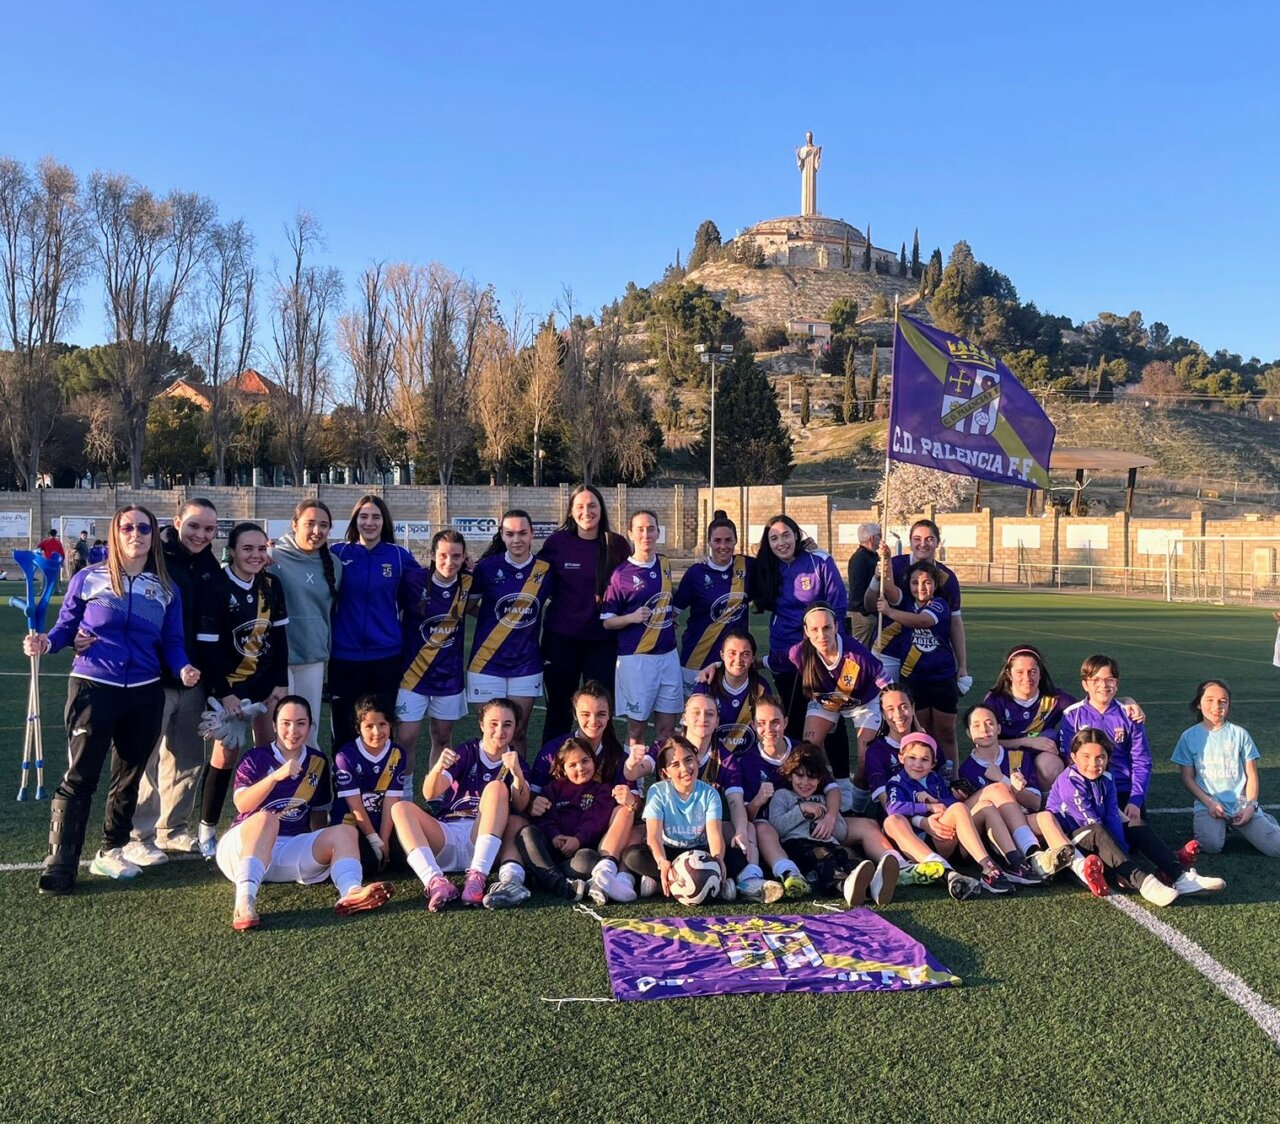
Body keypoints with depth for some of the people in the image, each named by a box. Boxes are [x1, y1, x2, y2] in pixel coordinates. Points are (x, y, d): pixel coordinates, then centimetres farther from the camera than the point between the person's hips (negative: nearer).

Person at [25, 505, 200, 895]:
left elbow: (171, 642, 4)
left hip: (145, 693, 4)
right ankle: (59, 863, 2)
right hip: (93, 686, -4)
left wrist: (183, 668, -14)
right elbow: (66, 626, 0)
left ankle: (111, 852, 29)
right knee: (79, 777, -5)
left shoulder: (167, 589, 5)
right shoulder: (88, 578, -3)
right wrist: (45, 641, -20)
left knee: (129, 776, 14)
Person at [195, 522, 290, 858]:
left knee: (267, 749, 5)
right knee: (226, 754, -5)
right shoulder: (217, 588, -15)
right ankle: (207, 830, 11)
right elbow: (207, 646, -16)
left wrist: (281, 682, 1)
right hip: (230, 685, -5)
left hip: (266, 682, 5)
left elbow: (280, 636, 6)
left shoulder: (271, 586, 0)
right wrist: (224, 693, -16)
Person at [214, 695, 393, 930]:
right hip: (242, 846, -3)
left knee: (345, 831, -20)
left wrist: (323, 850, 4)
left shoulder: (318, 762, 12)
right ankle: (245, 901, -54)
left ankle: (351, 893, -52)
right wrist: (276, 776, -27)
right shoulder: (256, 758, 2)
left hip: (292, 850, 4)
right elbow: (242, 804, -14)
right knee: (267, 818, -35)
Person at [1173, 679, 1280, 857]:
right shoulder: (1189, 736, 1)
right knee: (1211, 846, -29)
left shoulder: (1239, 734, 3)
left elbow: (1251, 774, 5)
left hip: (1241, 806, 2)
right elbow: (1187, 777, 2)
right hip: (1208, 804, -2)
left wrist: (1251, 805, -7)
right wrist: (1210, 803, -10)